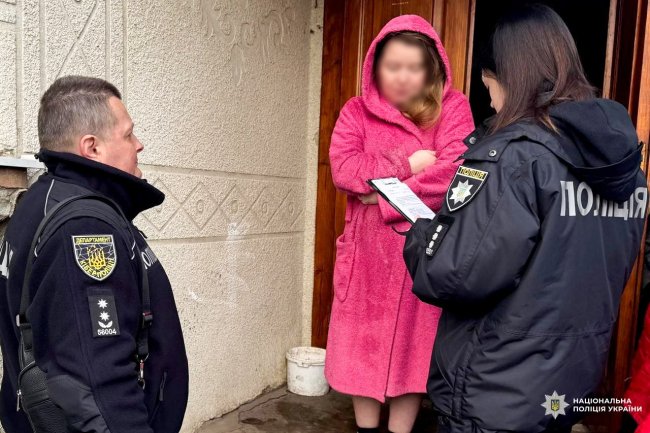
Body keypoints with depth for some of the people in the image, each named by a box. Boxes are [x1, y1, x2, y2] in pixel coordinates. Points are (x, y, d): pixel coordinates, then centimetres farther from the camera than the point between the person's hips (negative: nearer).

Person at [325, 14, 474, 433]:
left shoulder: (452, 107, 0)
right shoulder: (358, 110, 5)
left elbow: (453, 173, -15)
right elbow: (343, 168, -11)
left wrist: (386, 198, -14)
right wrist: (406, 165, -15)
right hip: (367, 252, 2)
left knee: (414, 346, 10)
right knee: (364, 346, 11)